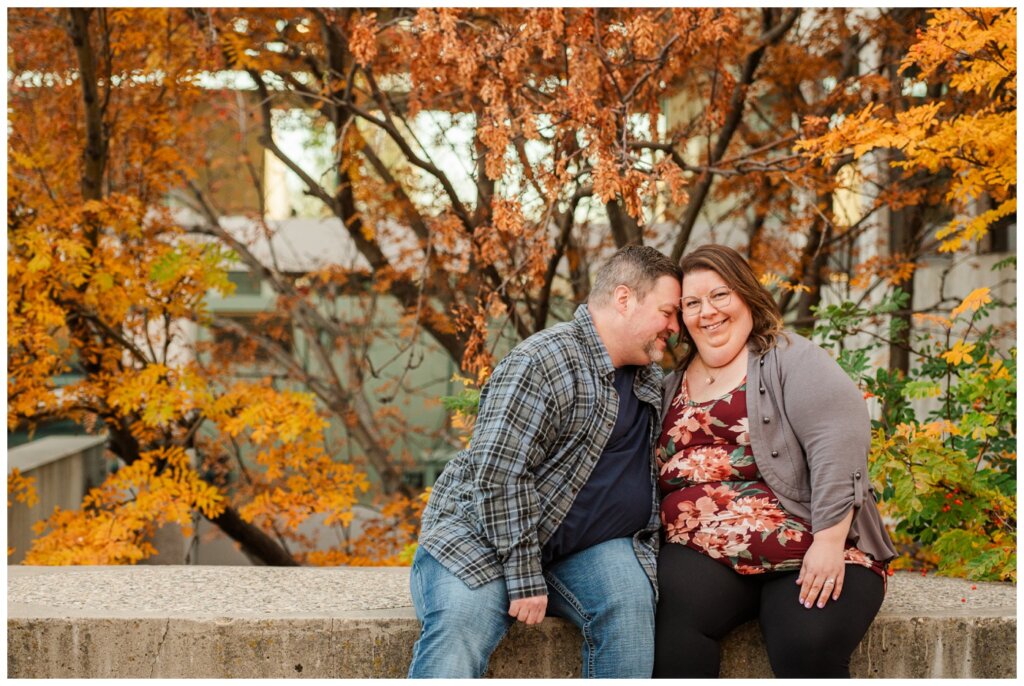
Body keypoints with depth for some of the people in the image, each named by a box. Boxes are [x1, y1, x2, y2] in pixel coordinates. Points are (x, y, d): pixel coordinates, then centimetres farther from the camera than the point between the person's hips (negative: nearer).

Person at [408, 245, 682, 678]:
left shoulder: (650, 378, 13)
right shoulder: (544, 362, -16)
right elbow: (499, 475, -21)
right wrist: (524, 578, -23)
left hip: (581, 551, 6)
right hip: (485, 538, -6)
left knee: (629, 598, -25)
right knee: (457, 632, -31)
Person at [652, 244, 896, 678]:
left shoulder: (789, 359, 1)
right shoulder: (674, 385, 19)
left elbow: (839, 437, -13)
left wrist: (830, 541, -21)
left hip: (809, 555, -3)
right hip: (704, 554, 4)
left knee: (809, 647, -30)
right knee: (672, 616, -28)